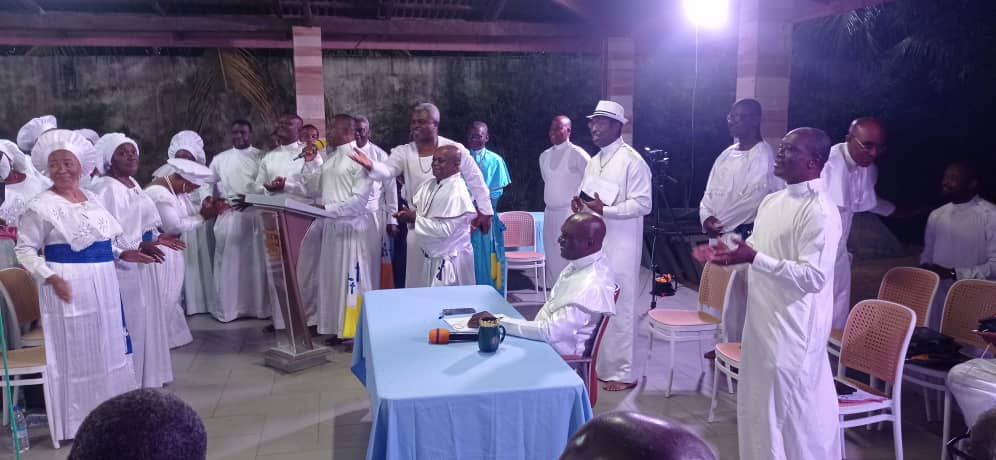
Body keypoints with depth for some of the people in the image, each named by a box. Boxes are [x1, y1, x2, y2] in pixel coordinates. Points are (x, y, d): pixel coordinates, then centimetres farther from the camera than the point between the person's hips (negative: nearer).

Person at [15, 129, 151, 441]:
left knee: (108, 348, 15)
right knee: (75, 353, 1)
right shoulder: (41, 206, -9)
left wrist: (124, 253, 3)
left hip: (103, 287, 7)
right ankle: (77, 423, 13)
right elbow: (25, 249, -10)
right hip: (69, 289, -7)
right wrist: (50, 277, -22)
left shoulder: (92, 199, 11)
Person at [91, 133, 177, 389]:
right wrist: (137, 247, -28)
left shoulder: (133, 185, 12)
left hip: (140, 266, 9)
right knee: (128, 323, -3)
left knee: (145, 319, 15)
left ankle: (145, 375, 27)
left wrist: (156, 237, 11)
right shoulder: (104, 188, -16)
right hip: (121, 267, -9)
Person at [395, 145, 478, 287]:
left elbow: (445, 229, -25)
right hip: (431, 256, 8)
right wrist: (409, 214, -11)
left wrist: (415, 218, -18)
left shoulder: (457, 192, -21)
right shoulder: (429, 185, 6)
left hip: (449, 261, -8)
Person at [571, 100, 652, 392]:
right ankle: (598, 364, 25)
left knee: (618, 308, -2)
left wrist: (604, 209, -23)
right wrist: (580, 204, 2)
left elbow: (643, 203, -16)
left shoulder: (632, 160, -10)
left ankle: (622, 372, 9)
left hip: (619, 247, -8)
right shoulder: (594, 162, 15)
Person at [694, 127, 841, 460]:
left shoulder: (821, 212, -18)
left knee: (791, 412, 2)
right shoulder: (772, 201, 10)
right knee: (759, 407, 20)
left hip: (794, 328, -9)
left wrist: (753, 258, -29)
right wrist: (727, 253, 2)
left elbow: (814, 276, -25)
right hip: (763, 320, 9)